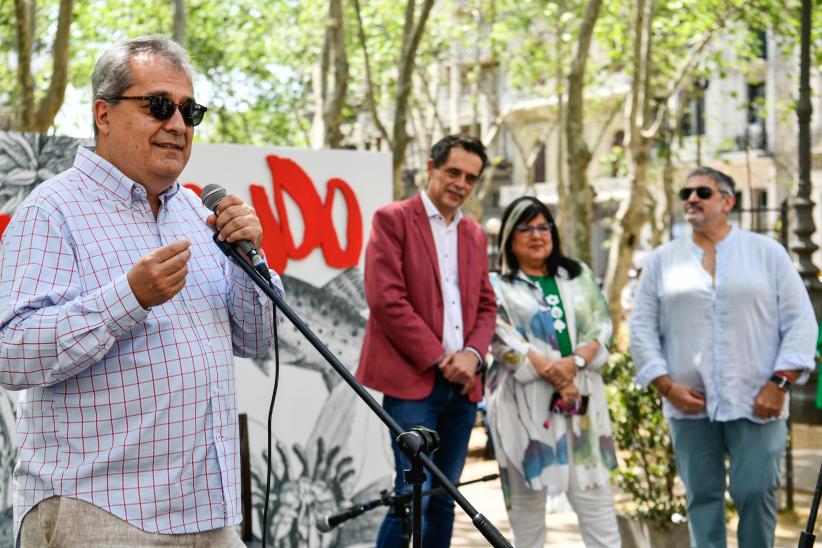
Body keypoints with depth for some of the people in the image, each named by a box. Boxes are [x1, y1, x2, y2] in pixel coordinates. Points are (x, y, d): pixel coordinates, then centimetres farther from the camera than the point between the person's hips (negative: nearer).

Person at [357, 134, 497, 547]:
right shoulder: (393, 219, -2)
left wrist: (472, 354, -4)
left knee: (444, 496, 9)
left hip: (461, 382, 6)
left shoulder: (475, 235, 17)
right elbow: (385, 298, -11)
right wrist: (437, 358, -11)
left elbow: (486, 305, 17)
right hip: (413, 378, -6)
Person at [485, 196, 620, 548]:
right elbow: (504, 341, -9)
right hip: (525, 402, -3)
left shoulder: (579, 276, 17)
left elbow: (601, 325, 7)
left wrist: (574, 363, -12)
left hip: (581, 399, 3)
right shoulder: (497, 287, 4)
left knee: (594, 493, -2)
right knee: (527, 495, 1)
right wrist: (553, 375, -16)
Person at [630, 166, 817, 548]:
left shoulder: (767, 252, 5)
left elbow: (800, 322, 1)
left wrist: (780, 384, -9)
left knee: (757, 492, -5)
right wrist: (667, 386, -5)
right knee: (702, 495, 5)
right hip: (690, 404, 2)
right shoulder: (662, 260, 10)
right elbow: (643, 328, 7)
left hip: (757, 403, -2)